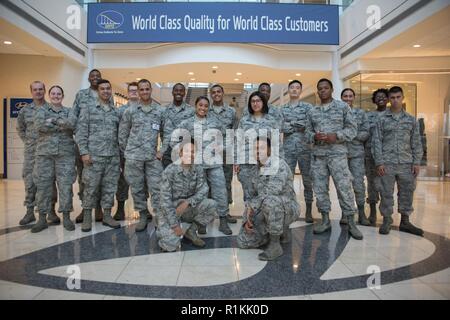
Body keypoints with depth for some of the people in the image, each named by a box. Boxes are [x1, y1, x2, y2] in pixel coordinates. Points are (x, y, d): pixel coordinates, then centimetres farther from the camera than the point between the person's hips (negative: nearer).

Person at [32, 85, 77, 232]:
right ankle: (42, 218, 11)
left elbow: (72, 123, -11)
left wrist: (53, 120, -10)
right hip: (44, 153, 0)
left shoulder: (68, 111, 13)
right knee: (43, 185, 2)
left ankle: (66, 217, 8)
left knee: (66, 185, -1)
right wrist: (62, 126, -8)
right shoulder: (42, 110, 11)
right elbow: (40, 125, -11)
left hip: (65, 154, 0)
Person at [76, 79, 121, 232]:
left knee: (110, 187, 8)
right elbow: (81, 131, -4)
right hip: (94, 154, -4)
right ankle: (87, 217, 13)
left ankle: (107, 215, 18)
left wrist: (121, 152, 8)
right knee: (91, 187, 1)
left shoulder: (116, 111, 13)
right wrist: (84, 152, -12)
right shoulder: (88, 106, 2)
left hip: (113, 155, 4)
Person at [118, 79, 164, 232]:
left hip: (153, 157, 0)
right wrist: (126, 152, 5)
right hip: (134, 157, 1)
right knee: (137, 189, 8)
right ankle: (143, 216, 21)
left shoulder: (160, 111, 5)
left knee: (157, 188, -1)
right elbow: (122, 134, 8)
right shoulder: (130, 111, 4)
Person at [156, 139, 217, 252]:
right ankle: (164, 230, 16)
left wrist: (187, 202, -29)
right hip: (170, 210, -4)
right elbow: (165, 199, -18)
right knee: (171, 245, -21)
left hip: (189, 208, 4)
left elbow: (203, 192, -10)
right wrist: (174, 224, -22)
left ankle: (191, 232, 0)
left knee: (211, 205, -22)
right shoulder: (170, 170, -16)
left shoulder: (198, 169, -3)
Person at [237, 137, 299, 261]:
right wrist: (247, 220, -3)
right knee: (244, 241, -3)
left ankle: (275, 245, -23)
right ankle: (282, 232, 17)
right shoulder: (258, 171, 10)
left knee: (269, 200, -40)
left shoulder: (279, 164, -15)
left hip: (286, 210, -7)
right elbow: (254, 197, 11)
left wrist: (252, 206, -23)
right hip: (268, 212, 8)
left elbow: (273, 190, -30)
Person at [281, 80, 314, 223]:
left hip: (305, 148, -1)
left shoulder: (307, 107, 5)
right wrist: (300, 125, -9)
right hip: (288, 149, 2)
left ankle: (309, 211, 12)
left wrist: (290, 124, -9)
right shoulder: (282, 109, 12)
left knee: (307, 180, 2)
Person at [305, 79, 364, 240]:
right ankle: (325, 220, 18)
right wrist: (315, 136, -10)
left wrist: (336, 136, -15)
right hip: (318, 155, 4)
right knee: (320, 188, 6)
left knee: (344, 188, -5)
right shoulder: (312, 111, 13)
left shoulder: (343, 106, 4)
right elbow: (308, 132, 12)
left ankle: (351, 223, 5)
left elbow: (352, 129, 0)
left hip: (338, 154, -3)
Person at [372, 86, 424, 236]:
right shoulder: (381, 118, 3)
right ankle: (386, 221, 14)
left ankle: (405, 221, 21)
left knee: (407, 193, 8)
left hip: (406, 163, 3)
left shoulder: (411, 119, 10)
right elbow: (377, 141, -1)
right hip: (387, 163, -2)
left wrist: (416, 162, 1)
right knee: (386, 193, 2)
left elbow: (416, 143, 10)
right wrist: (379, 162, -8)